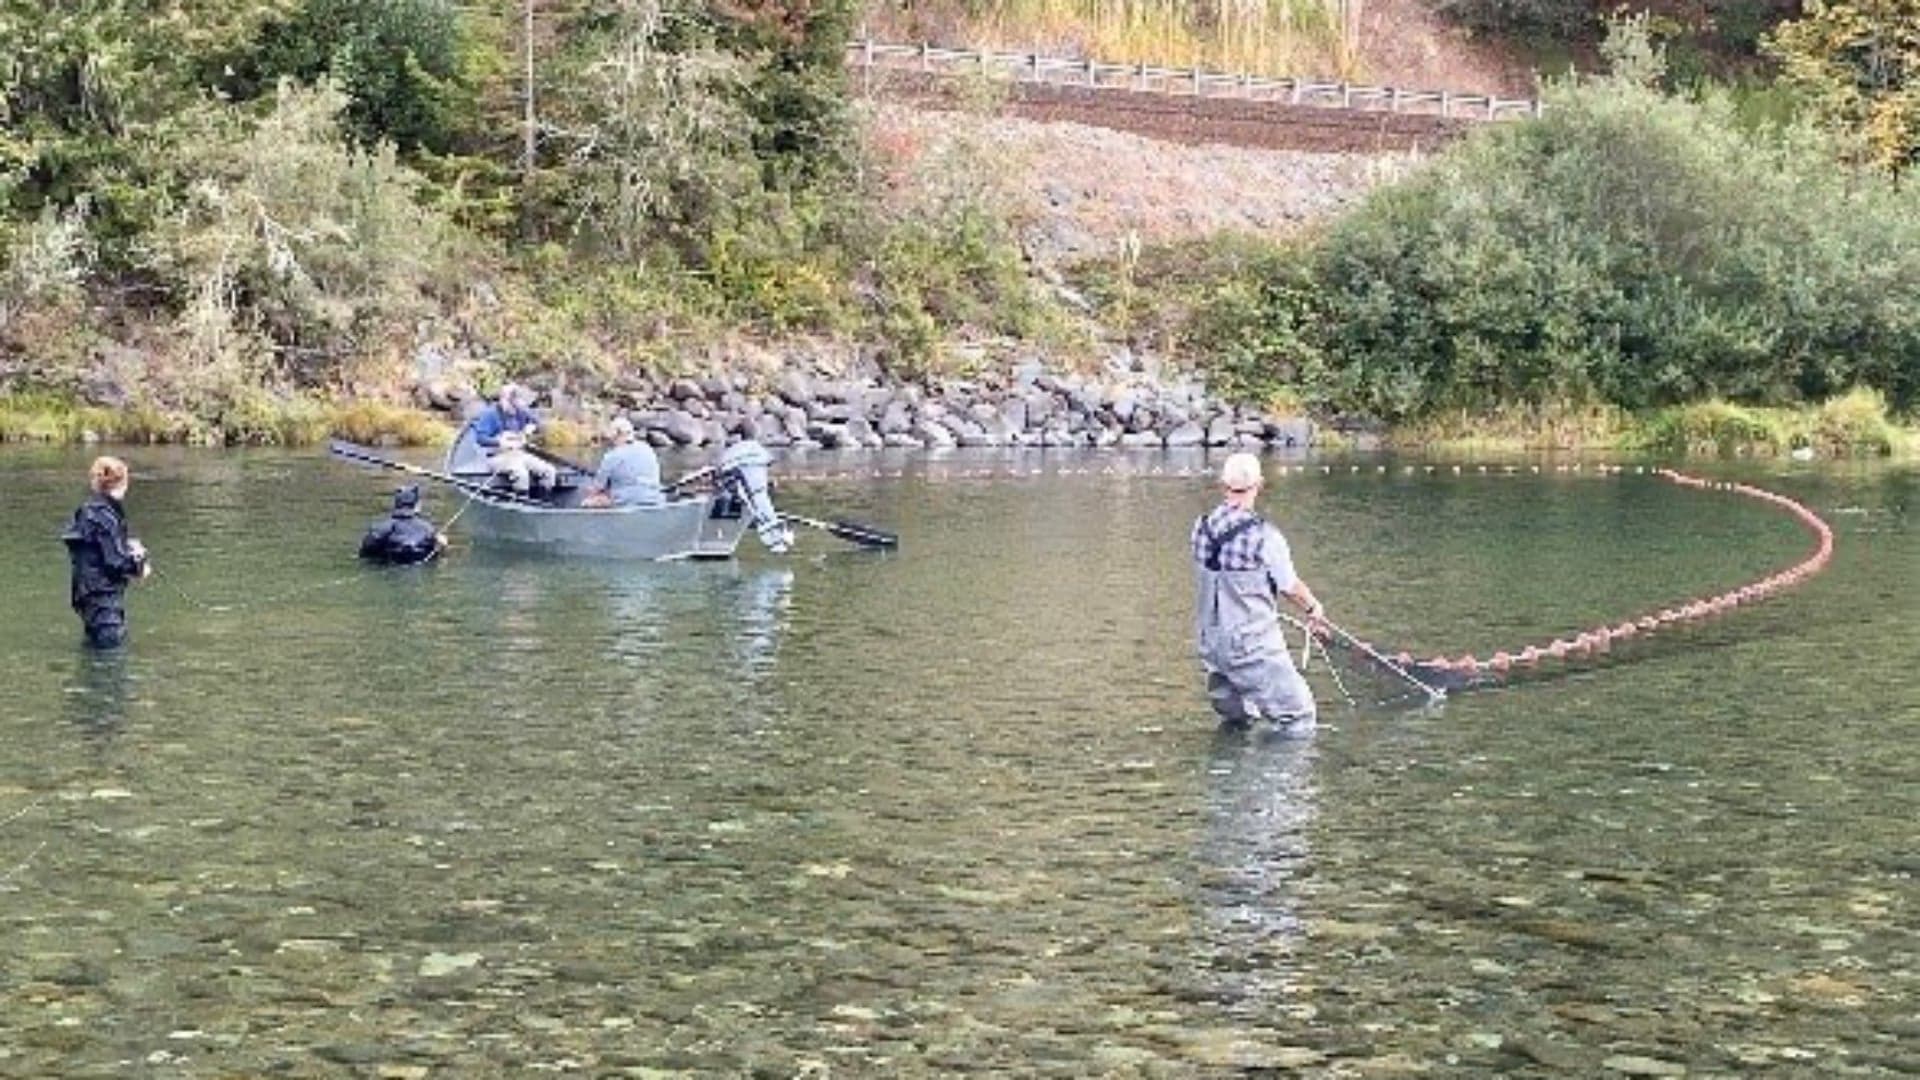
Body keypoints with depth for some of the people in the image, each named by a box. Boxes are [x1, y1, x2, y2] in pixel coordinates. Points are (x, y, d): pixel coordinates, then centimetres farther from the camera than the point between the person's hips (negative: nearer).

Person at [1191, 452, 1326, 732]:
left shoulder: (1202, 528, -1)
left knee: (1235, 720, 25)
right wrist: (1313, 608, 15)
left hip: (1212, 644, 7)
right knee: (1299, 719, 2)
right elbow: (1291, 586, -8)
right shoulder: (1263, 536, -19)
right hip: (1254, 648, -7)